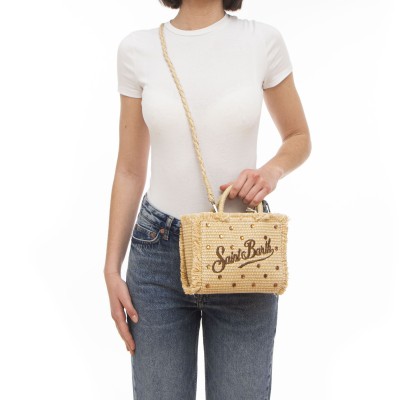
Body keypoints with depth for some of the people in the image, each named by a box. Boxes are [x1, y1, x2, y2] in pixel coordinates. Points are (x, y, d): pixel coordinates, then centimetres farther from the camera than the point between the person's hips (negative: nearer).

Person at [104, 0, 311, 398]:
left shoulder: (263, 40, -4)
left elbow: (299, 138, 9)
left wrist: (271, 171, -13)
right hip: (158, 250, 1)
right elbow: (129, 170, 4)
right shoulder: (137, 49, -1)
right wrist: (112, 268, 1)